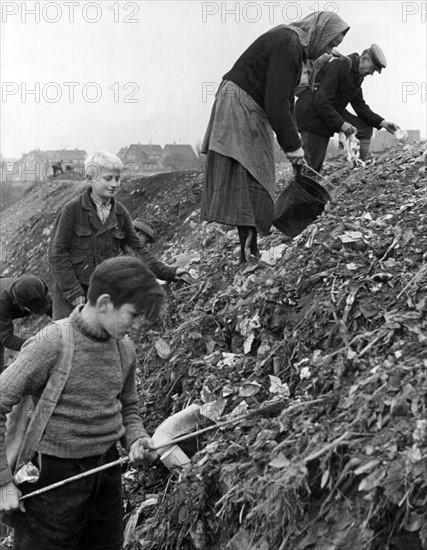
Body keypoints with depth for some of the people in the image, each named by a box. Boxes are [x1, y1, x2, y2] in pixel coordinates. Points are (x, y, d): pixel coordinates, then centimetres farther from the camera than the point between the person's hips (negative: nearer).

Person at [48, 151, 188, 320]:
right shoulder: (73, 209, -9)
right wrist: (73, 292, -13)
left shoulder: (120, 213, 4)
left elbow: (137, 248, 9)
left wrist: (167, 272, -1)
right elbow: (57, 253, -9)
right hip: (70, 295, -4)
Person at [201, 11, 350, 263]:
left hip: (250, 109, 10)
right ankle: (249, 253, -12)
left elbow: (285, 99, 20)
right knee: (251, 179, -12)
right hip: (240, 104, -10)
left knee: (255, 180, 6)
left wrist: (293, 141, 16)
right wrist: (293, 144, -17)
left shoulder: (293, 43, 15)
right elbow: (277, 102, -23)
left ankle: (250, 249, 8)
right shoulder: (288, 43, -17)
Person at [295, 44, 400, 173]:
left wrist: (382, 122, -2)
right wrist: (341, 124, -27)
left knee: (366, 128, -2)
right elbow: (321, 101, -26)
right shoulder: (339, 65, -20)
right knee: (313, 164, -11)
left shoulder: (357, 75, 9)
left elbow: (359, 105, 10)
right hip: (311, 113, -9)